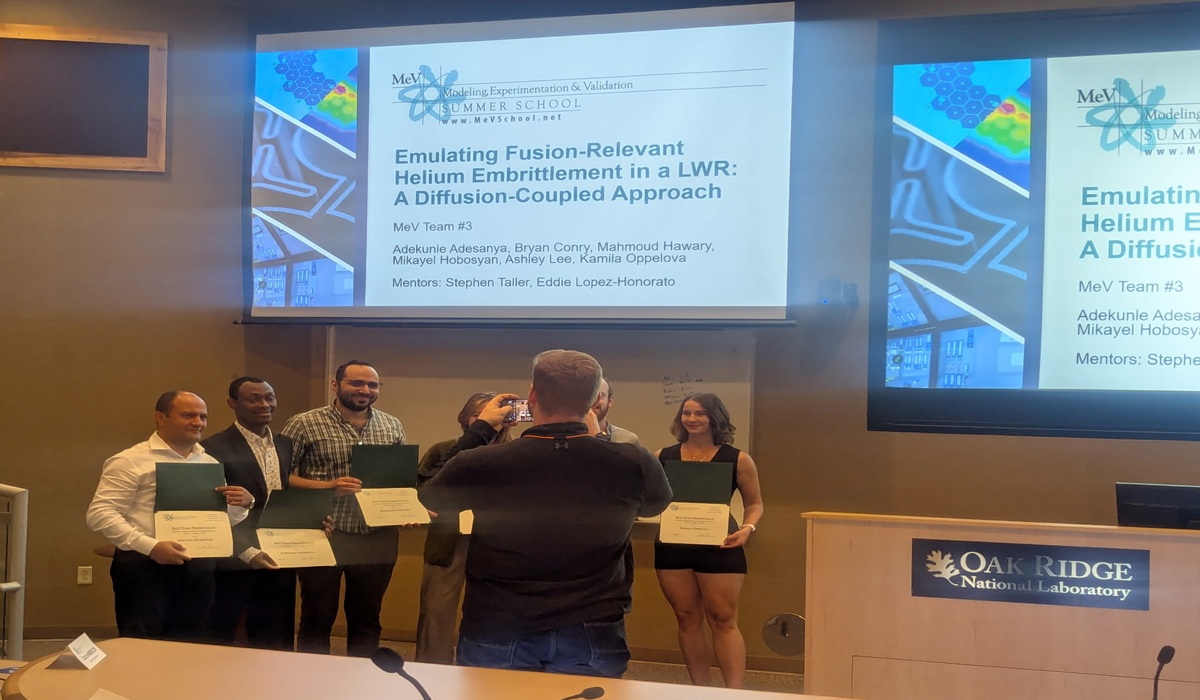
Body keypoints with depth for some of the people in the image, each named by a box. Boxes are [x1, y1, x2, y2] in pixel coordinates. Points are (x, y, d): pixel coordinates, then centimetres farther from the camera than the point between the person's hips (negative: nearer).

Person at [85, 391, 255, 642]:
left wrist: (242, 504, -4)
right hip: (144, 567, -6)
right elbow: (99, 513, -12)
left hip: (198, 569, 6)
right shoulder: (131, 461, -5)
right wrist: (150, 546, -22)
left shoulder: (210, 464, 14)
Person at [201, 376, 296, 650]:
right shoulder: (214, 449, -10)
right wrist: (248, 552, -23)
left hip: (279, 560, 6)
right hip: (234, 563, -6)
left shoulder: (286, 445, 11)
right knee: (220, 646, 7)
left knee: (275, 645, 13)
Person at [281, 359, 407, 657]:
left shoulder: (393, 427, 8)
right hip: (323, 536, -3)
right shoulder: (304, 425, -5)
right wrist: (328, 486, -19)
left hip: (378, 538, 4)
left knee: (367, 618, 14)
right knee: (317, 618, 8)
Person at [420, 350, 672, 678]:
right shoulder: (634, 464, -13)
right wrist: (595, 438, 19)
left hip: (495, 636, 0)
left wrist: (480, 428, 14)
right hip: (591, 638, 0)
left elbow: (431, 499, 8)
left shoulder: (481, 464, -16)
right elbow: (656, 502, 13)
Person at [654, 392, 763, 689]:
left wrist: (747, 527, -13)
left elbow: (755, 503, 6)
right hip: (672, 546, 3)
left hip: (718, 546, -3)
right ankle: (701, 691, 19)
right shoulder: (664, 456, 6)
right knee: (687, 619, 9)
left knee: (723, 619, -2)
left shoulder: (737, 459, -1)